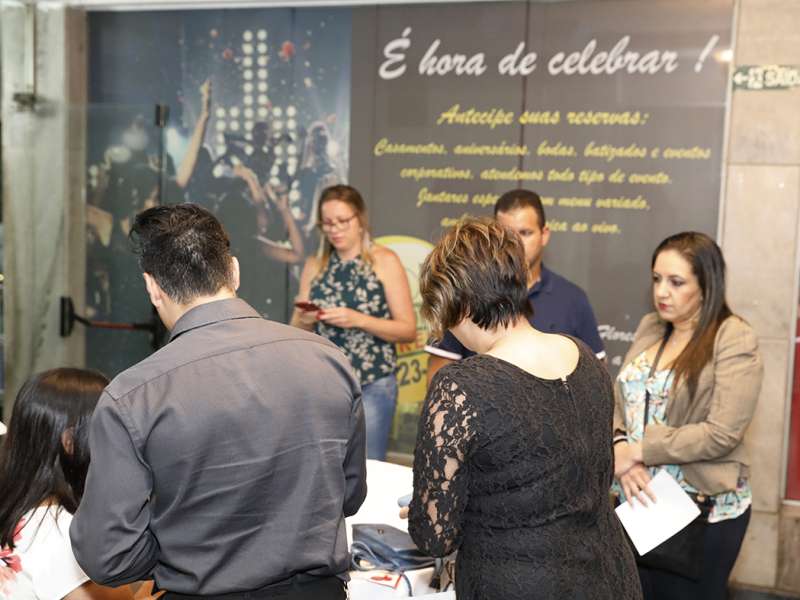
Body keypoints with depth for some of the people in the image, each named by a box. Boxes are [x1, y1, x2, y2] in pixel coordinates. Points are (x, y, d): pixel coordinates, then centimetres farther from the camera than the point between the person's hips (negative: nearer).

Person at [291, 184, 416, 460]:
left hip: (372, 385, -3)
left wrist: (357, 320, -19)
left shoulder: (384, 261, -3)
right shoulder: (314, 266, 7)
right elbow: (297, 331, 12)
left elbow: (408, 329, -7)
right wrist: (304, 321, -11)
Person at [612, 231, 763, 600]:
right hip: (637, 500, 6)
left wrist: (638, 450, -16)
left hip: (701, 509, -5)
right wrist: (619, 448, -15)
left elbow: (722, 433, -19)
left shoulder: (734, 339, -11)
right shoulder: (649, 328, 7)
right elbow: (617, 402, 6)